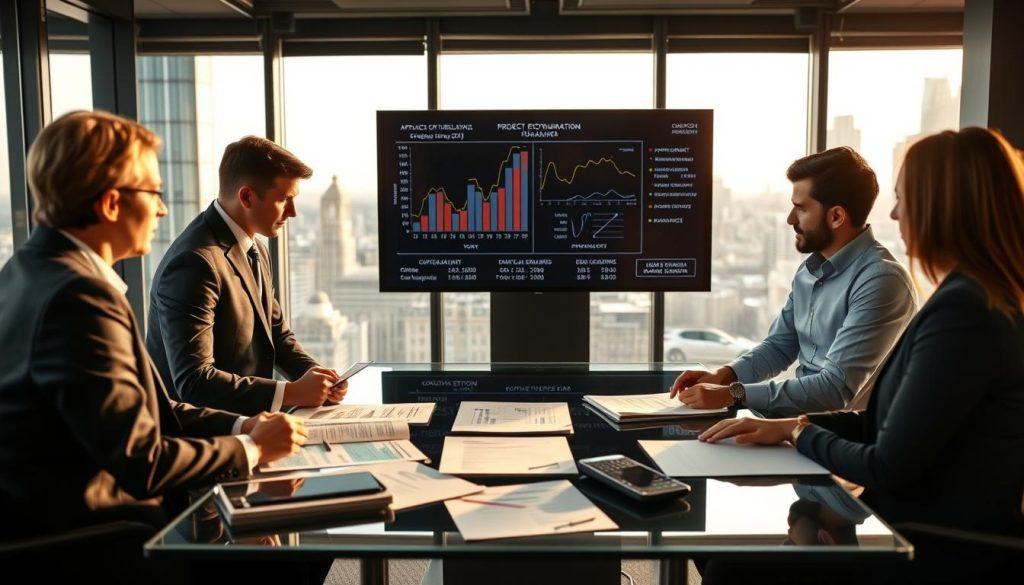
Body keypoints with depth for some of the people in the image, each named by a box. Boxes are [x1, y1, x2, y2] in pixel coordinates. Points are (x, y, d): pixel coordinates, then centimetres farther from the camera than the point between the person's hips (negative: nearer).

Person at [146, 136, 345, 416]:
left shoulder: (256, 250, 8)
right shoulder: (196, 264, -20)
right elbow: (193, 382, -24)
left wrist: (312, 373, 0)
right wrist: (291, 393, -24)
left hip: (246, 417, 8)